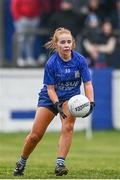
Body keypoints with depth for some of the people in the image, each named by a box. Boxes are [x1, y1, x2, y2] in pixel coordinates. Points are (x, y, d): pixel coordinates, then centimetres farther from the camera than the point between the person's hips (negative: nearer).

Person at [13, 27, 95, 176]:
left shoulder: (80, 60, -18)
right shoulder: (51, 63, -22)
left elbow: (87, 84, -15)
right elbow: (50, 88, -17)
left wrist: (91, 103, -29)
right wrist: (57, 104, -33)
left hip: (71, 98, 1)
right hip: (49, 98, -1)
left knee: (68, 127, -25)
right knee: (35, 135, 0)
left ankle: (60, 164, -21)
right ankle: (21, 162, 24)